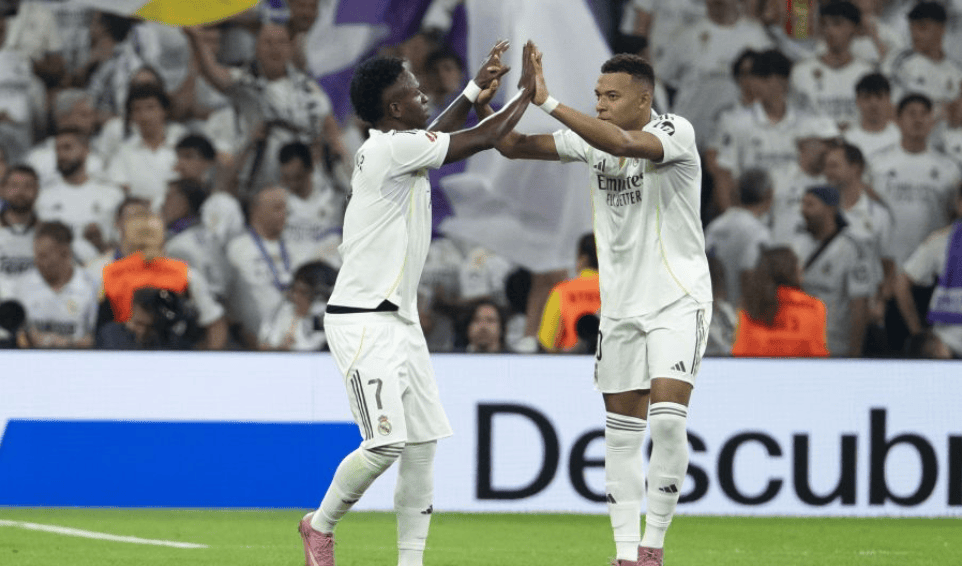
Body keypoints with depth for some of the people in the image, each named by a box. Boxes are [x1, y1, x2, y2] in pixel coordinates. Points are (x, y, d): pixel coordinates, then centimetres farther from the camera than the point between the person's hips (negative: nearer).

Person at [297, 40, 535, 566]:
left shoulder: (392, 148, 12)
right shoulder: (394, 148, -16)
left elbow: (434, 137, 36)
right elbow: (484, 139, -11)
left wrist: (475, 89, 32)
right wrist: (526, 92, 2)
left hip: (398, 320, 10)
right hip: (363, 321, -10)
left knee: (423, 444, 3)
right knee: (386, 443, -15)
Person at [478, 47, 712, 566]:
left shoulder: (675, 133, -15)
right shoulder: (592, 137, 3)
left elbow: (622, 142, -35)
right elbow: (515, 147, 4)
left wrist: (547, 101, -37)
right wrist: (484, 100, -14)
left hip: (679, 299, -6)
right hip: (621, 305, 6)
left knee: (666, 418, -19)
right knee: (621, 434, 4)